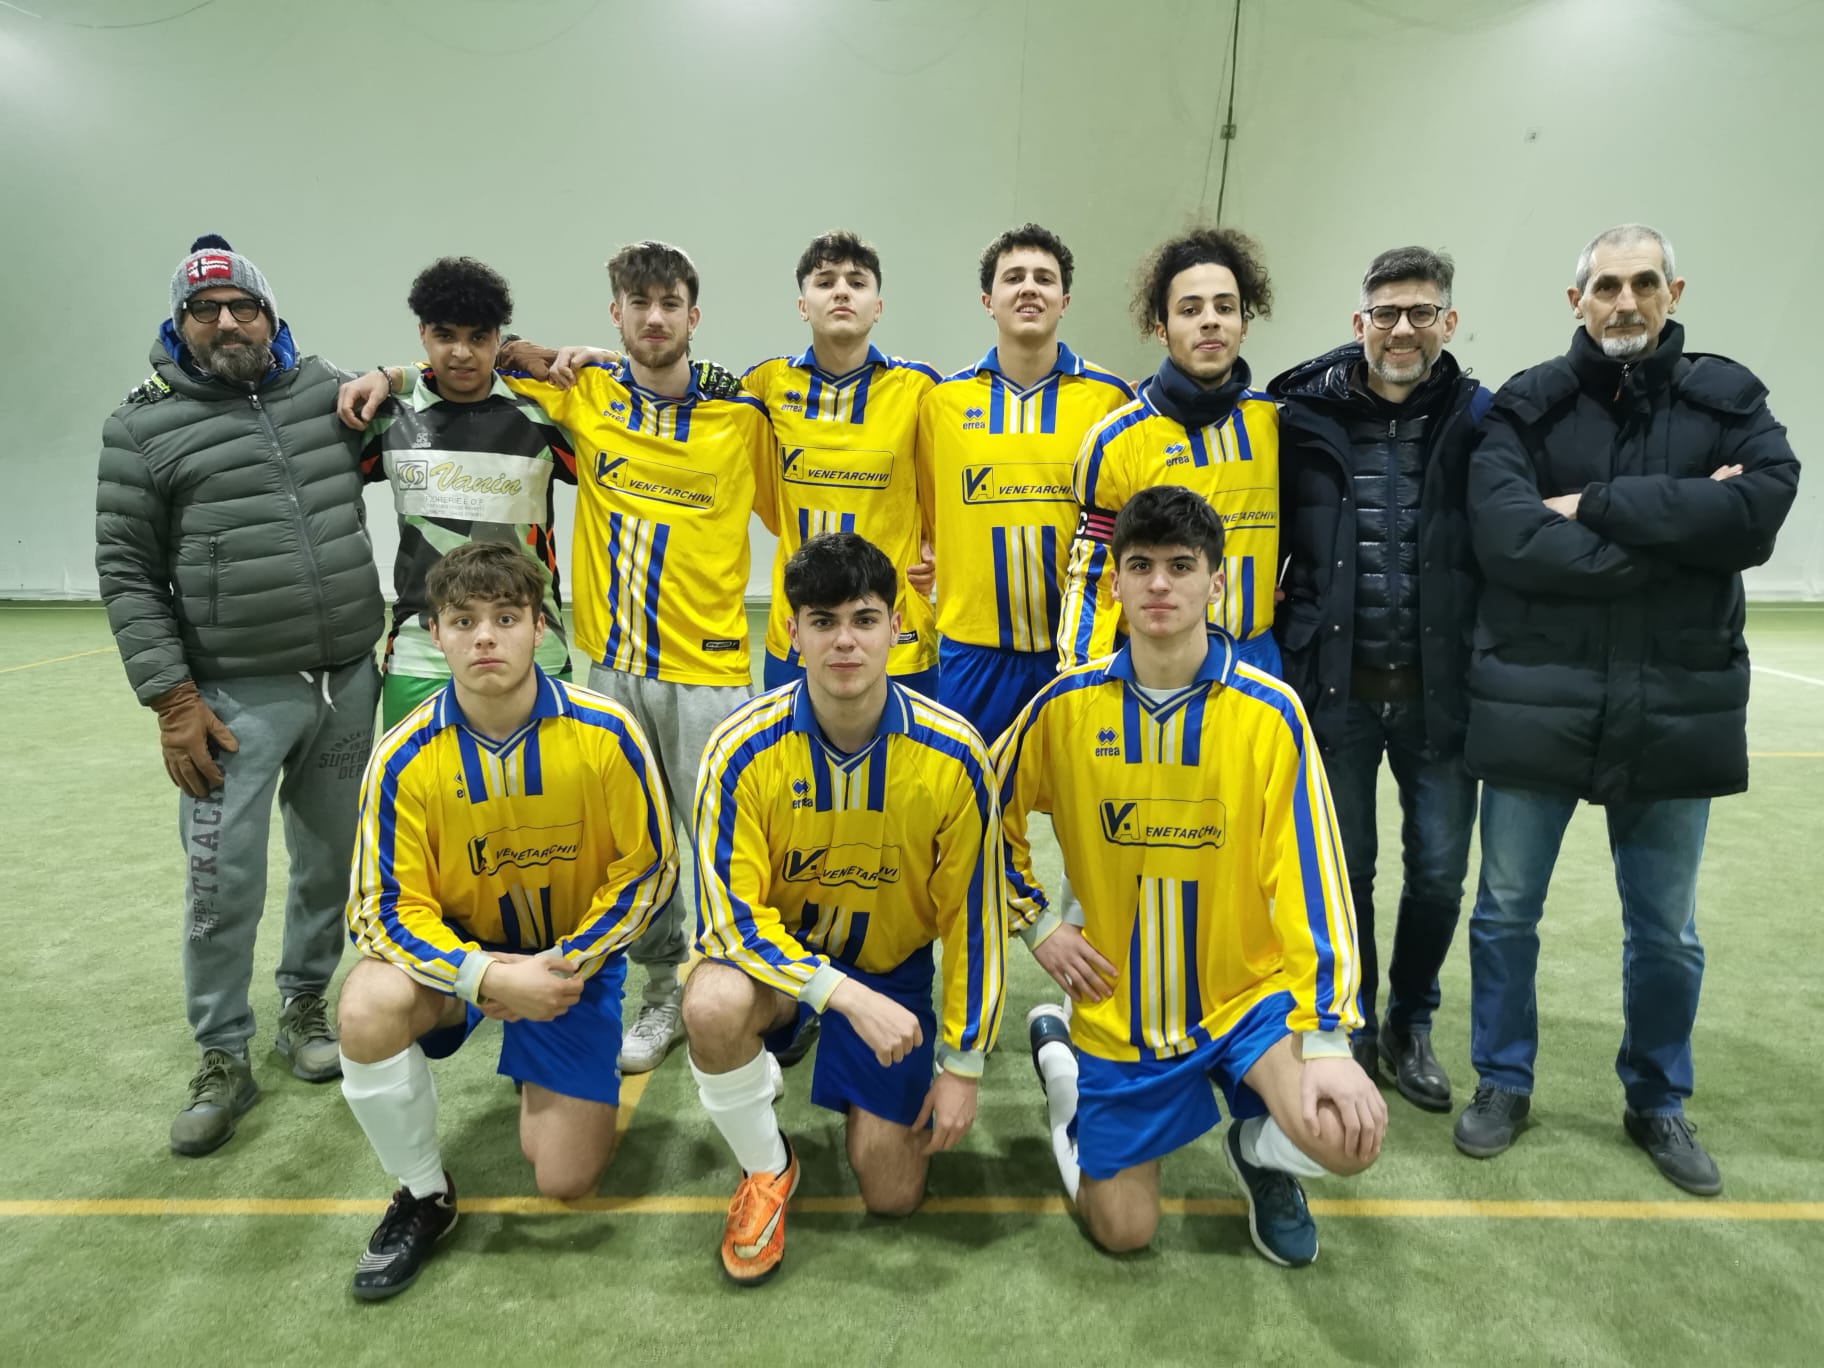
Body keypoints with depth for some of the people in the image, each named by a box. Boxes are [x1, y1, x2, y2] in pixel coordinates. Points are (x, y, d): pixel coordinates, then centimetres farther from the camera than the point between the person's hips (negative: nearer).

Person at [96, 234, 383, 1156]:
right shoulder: (143, 428, 0)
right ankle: (222, 1061, 18)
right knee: (224, 882, 0)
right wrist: (174, 700, -8)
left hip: (348, 683, 3)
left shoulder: (325, 389, 9)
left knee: (330, 860, 13)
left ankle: (304, 1003, 34)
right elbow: (126, 574, -1)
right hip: (235, 700, -3)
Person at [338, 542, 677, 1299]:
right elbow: (393, 908, -15)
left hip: (575, 957, 0)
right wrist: (489, 978, -31)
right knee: (366, 1012, -33)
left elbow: (647, 867, -10)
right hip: (458, 950, 1)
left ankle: (542, 1084, 36)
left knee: (566, 1180, -1)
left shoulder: (605, 731, -20)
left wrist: (564, 966, -16)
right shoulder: (403, 758, -19)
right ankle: (424, 1195, -4)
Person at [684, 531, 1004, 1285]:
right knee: (712, 1005, -36)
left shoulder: (954, 755, -20)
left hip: (892, 967, 1)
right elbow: (733, 913, -21)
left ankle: (871, 1102, 37)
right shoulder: (743, 749, -23)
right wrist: (847, 996, -34)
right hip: (774, 946, -1)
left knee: (892, 1195, 1)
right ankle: (766, 1168, -4)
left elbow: (971, 914, -10)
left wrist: (962, 1062, -6)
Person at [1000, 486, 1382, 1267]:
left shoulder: (1269, 712, -13)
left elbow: (1311, 874, -15)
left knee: (1349, 1137, -26)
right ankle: (1056, 1052, 35)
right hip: (1117, 1008, 1)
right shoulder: (1067, 705, -9)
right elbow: (991, 815, 5)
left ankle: (1260, 1146, 12)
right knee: (1123, 1231, 10)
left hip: (1247, 992, 0)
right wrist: (1036, 923, -2)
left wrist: (1327, 1035, -20)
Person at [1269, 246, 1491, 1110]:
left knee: (1438, 871, 10)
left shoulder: (1481, 422, -1)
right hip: (1336, 688, 0)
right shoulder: (1305, 417, -2)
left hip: (1440, 691, 1)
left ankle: (1410, 1024, 35)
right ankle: (1351, 1027, 34)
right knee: (1343, 871, 12)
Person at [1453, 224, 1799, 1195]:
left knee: (1666, 932, 14)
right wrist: (1678, 527, -16)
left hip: (1675, 707, 1)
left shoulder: (1728, 399, 5)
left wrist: (1594, 505, -16)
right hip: (1536, 702, -1)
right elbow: (1505, 538, -18)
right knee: (1506, 912, 10)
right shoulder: (1526, 406, -1)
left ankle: (1658, 1101, 35)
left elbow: (1760, 511, -15)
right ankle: (1503, 1083, 30)